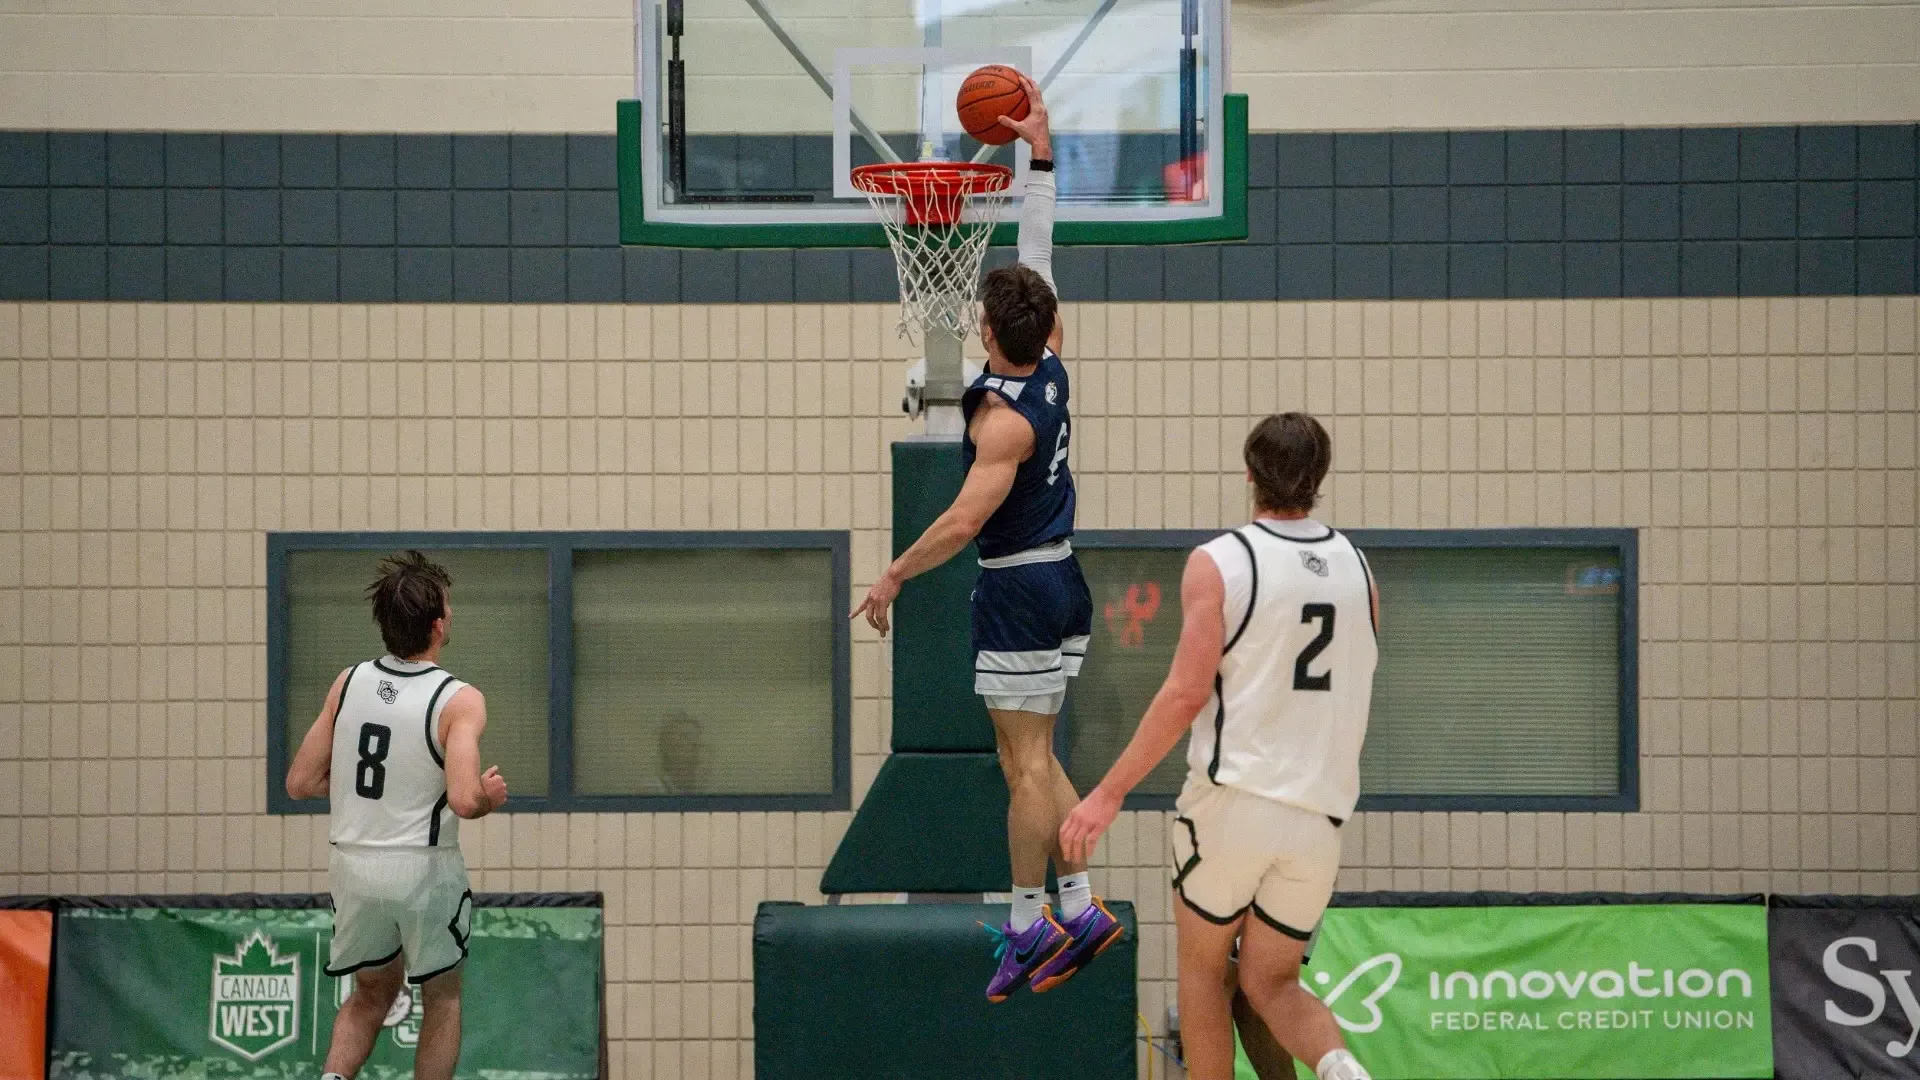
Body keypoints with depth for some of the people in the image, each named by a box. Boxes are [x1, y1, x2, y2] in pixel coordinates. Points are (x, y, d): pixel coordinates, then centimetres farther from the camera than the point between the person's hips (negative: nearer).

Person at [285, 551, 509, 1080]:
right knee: (443, 1001, 17)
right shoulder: (458, 701, -16)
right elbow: (463, 800, -28)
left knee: (372, 993, 24)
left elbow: (300, 783, 2)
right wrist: (489, 796, -5)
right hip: (423, 869, -4)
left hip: (353, 864, 4)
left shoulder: (348, 683, -2)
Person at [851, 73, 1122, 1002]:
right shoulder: (1051, 370, 2)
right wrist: (1039, 156, 16)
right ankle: (1078, 908, 13)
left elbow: (964, 520, -26)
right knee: (1036, 758, 14)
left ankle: (1028, 923, 3)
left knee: (1026, 764, -2)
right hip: (1060, 582, 9)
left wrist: (892, 577, -17)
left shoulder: (1003, 417, -20)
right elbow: (1040, 260, 12)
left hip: (1017, 592, -9)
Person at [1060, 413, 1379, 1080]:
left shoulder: (1218, 562, -6)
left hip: (1233, 796, -4)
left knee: (1202, 967, 16)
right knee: (1272, 983, 13)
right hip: (1321, 811, 4)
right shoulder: (1356, 569, 10)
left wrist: (1109, 793, -10)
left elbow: (1186, 692, -13)